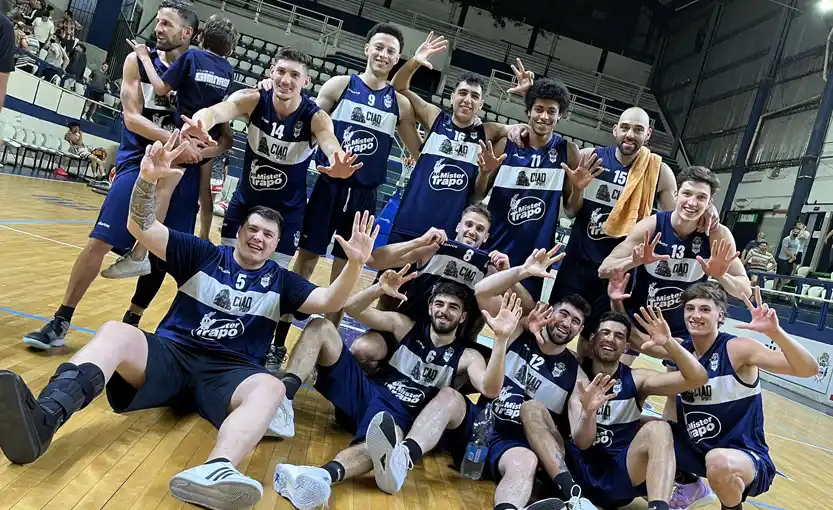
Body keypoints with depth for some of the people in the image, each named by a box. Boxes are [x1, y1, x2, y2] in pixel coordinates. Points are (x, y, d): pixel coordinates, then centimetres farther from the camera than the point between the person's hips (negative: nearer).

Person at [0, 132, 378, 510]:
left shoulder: (280, 282, 15)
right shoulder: (203, 255, 11)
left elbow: (329, 301, 4)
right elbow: (141, 227, 3)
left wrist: (354, 264, -15)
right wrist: (147, 180, -16)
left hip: (228, 371, 0)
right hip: (169, 353, 1)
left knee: (270, 388, -34)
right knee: (114, 333, -29)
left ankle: (213, 471, -61)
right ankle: (41, 418, -54)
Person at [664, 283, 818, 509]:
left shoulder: (737, 349, -17)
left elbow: (809, 369, -26)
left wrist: (774, 331, -41)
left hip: (746, 457, -6)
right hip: (696, 450, 6)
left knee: (719, 462, -38)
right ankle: (690, 485, 18)